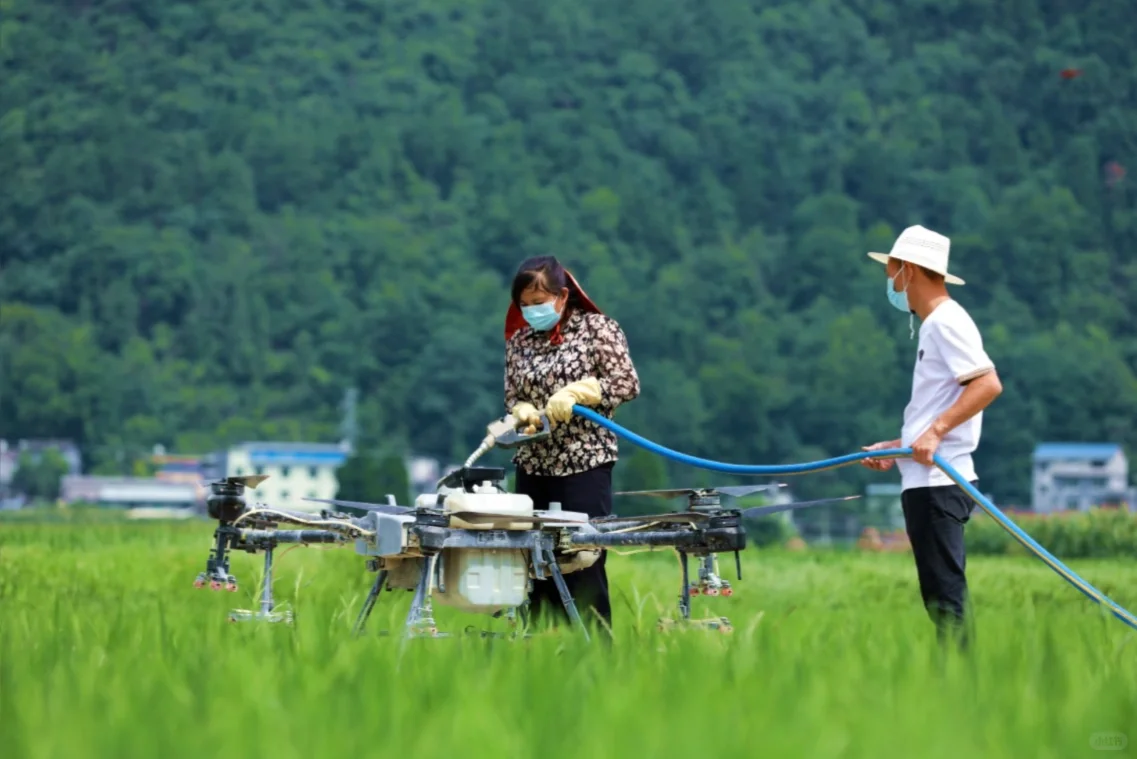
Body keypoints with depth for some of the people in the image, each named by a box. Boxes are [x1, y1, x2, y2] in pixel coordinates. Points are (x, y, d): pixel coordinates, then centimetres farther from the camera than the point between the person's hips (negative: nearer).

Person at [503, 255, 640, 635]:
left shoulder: (596, 327, -2)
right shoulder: (519, 340, 10)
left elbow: (627, 383, -6)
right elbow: (513, 398, 15)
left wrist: (574, 393, -16)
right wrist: (523, 411, -7)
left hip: (585, 464, -5)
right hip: (533, 466, 5)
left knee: (584, 564, -6)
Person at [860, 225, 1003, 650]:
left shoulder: (946, 321, -10)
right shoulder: (932, 326, 20)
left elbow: (988, 384, -23)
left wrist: (934, 432, -26)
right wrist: (896, 446, 19)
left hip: (937, 481, -10)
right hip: (925, 481, 10)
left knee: (945, 591, -10)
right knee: (939, 591, 10)